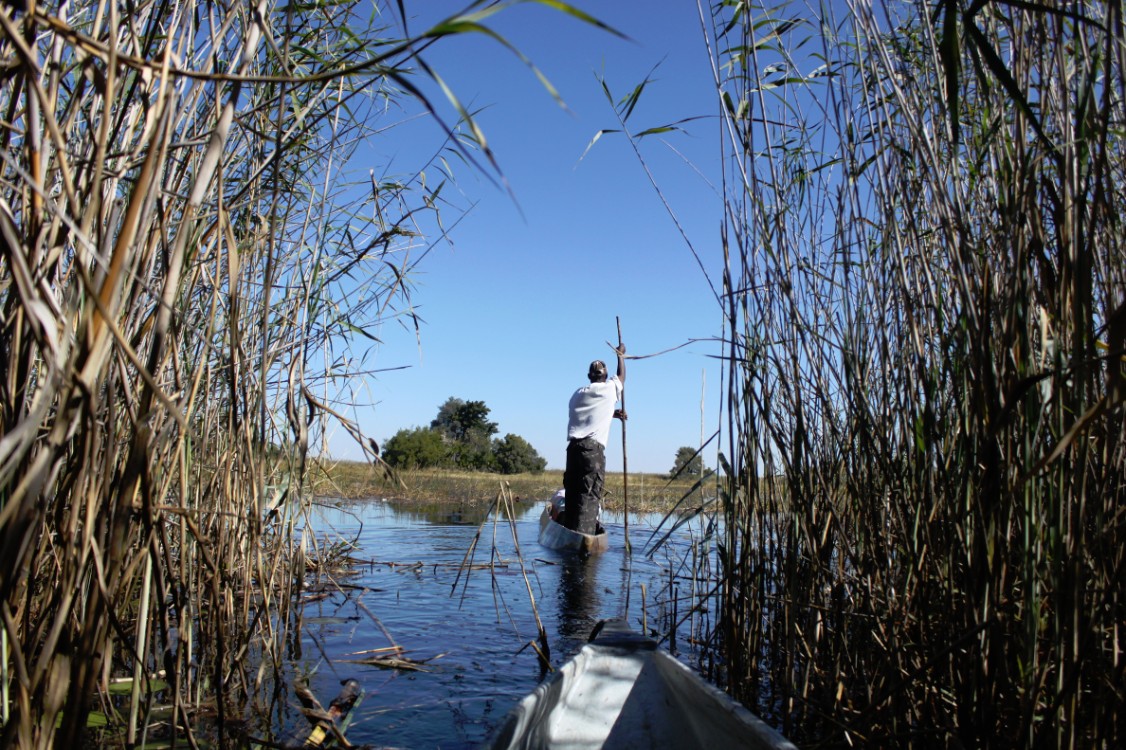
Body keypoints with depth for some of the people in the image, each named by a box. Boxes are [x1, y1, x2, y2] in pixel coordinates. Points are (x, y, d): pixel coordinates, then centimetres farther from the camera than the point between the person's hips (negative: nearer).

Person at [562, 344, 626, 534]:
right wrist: (620, 354, 40)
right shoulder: (609, 389, 6)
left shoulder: (578, 394, 20)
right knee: (589, 495, -8)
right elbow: (621, 376, 27)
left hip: (573, 447, 5)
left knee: (572, 494, 8)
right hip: (593, 449, -5)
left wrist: (611, 413, 36)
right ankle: (582, 535, -16)